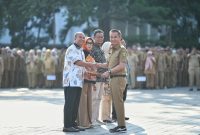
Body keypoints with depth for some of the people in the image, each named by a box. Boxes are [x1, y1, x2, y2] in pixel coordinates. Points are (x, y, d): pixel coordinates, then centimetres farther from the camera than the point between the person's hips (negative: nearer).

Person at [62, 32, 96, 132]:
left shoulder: (81, 51, 22)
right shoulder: (71, 49, -7)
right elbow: (78, 62, -16)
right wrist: (91, 65, -13)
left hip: (78, 81, 9)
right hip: (71, 81, -9)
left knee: (75, 104, 9)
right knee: (69, 104, -9)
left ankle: (73, 124, 13)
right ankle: (67, 126, -8)